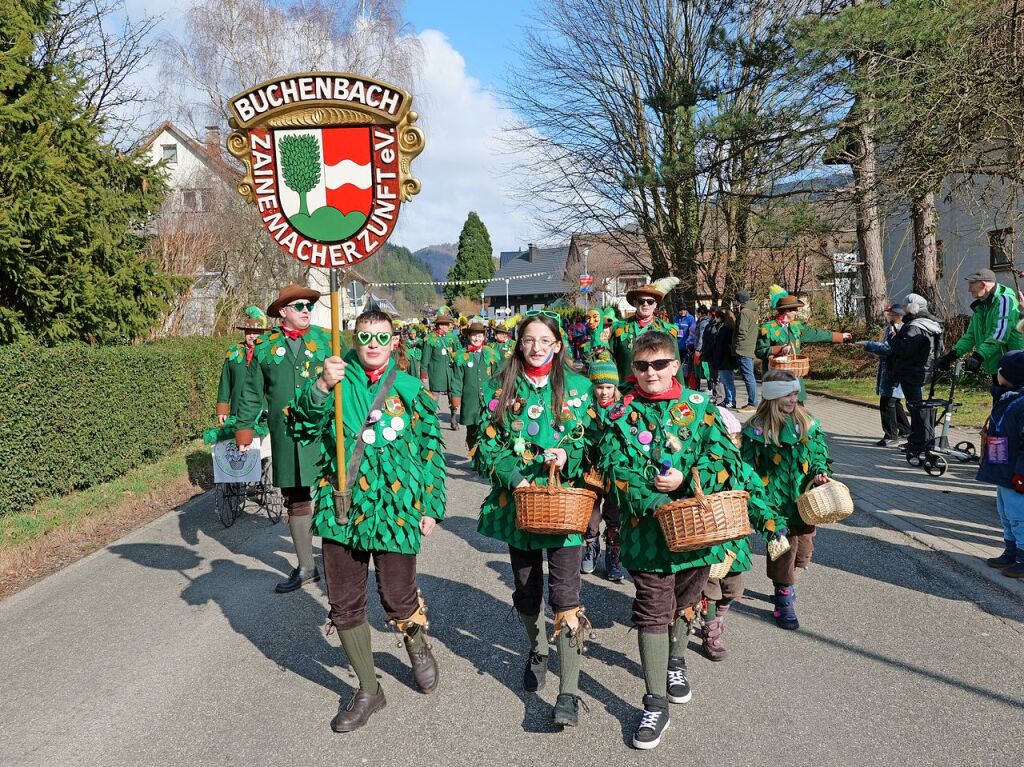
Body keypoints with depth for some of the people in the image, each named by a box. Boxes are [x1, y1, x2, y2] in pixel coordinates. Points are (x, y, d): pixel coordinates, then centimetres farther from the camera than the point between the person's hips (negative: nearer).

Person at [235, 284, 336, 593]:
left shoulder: (327, 339, 3)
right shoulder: (264, 345, 7)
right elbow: (252, 391, 11)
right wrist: (245, 426, 8)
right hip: (286, 437, 2)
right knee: (295, 500, 11)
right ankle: (306, 567, 25)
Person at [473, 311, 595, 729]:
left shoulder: (577, 386, 1)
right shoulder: (501, 389, 3)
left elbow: (591, 442, 3)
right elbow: (488, 446, 1)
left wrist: (567, 456, -17)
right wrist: (514, 477, -14)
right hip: (517, 500, 2)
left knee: (565, 593, -7)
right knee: (526, 588, 17)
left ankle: (569, 693, -1)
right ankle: (537, 650, 44)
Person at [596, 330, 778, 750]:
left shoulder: (699, 406, 0)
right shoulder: (622, 415, -3)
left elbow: (724, 457, -7)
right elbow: (617, 469, -12)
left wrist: (685, 479, -21)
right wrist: (660, 503, -23)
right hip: (648, 528, -2)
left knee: (685, 602, 22)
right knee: (653, 612, 1)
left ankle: (675, 661, 49)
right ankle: (655, 703, 11)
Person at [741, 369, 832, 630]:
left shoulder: (807, 424, 4)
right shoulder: (757, 429, -10)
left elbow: (818, 452, 13)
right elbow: (748, 467, -7)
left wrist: (820, 471, -7)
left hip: (805, 499, 5)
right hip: (777, 503, -5)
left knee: (803, 546, 14)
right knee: (782, 547, -1)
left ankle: (785, 583, 40)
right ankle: (784, 599, 16)